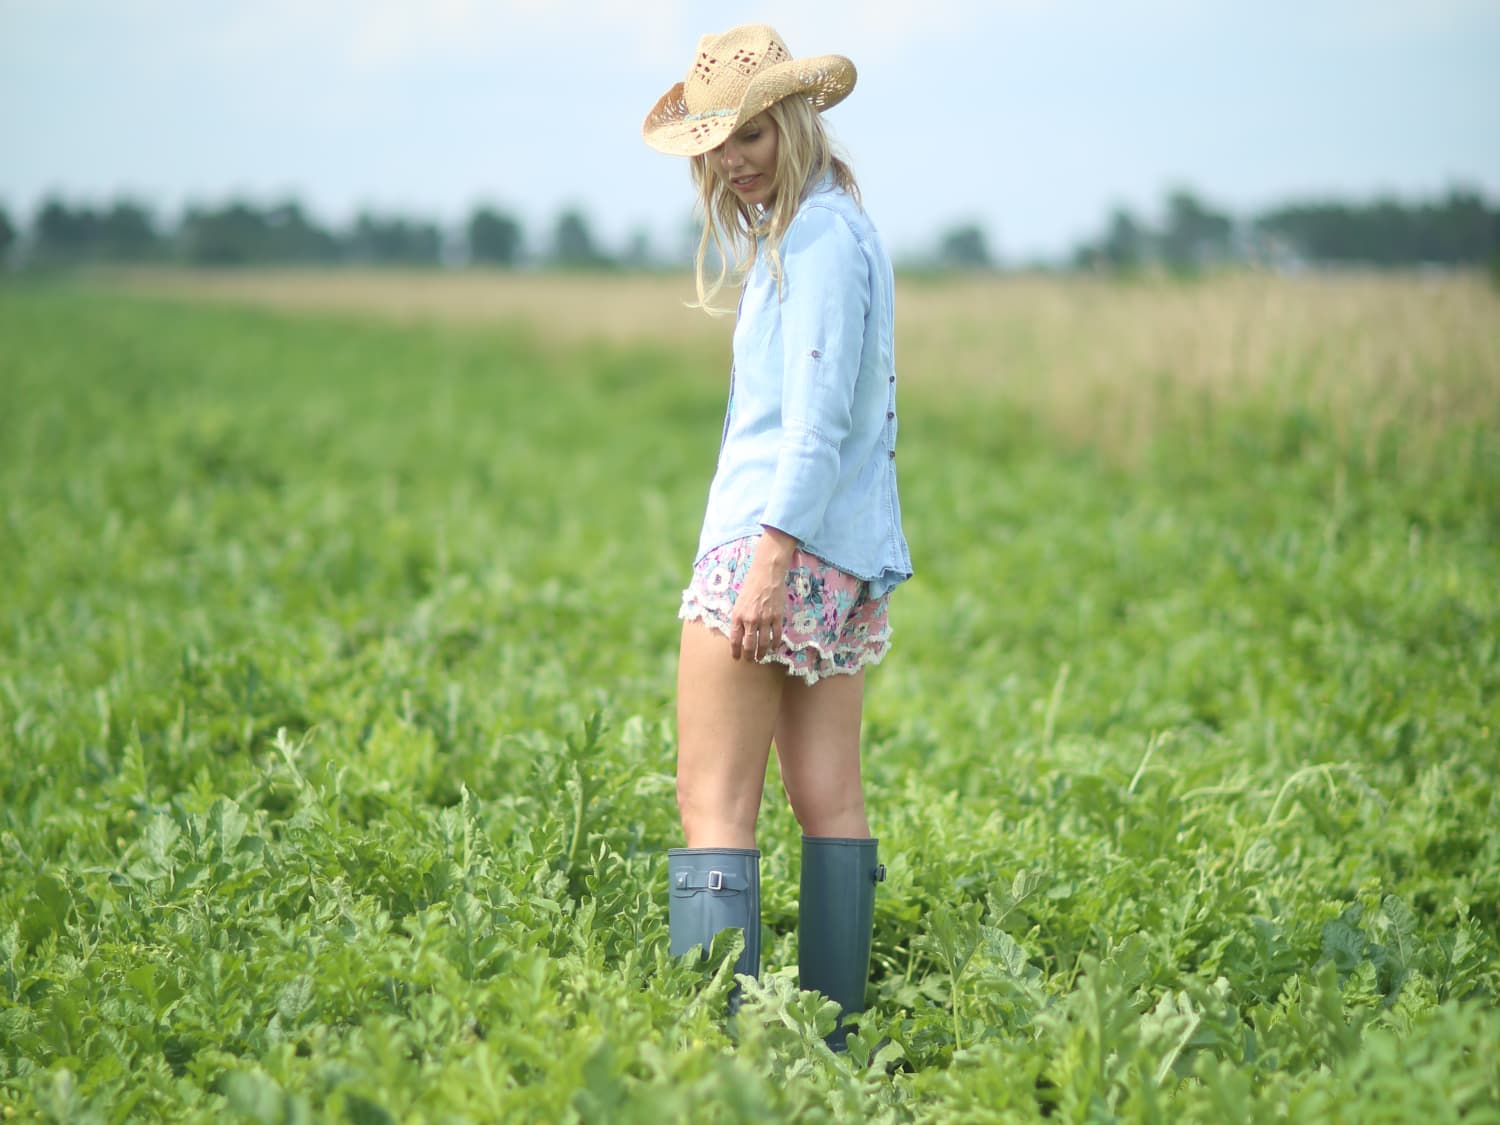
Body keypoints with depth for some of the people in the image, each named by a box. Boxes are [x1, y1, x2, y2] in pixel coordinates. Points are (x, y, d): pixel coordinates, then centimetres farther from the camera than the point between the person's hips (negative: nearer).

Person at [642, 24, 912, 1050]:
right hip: (851, 553, 10)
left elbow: (816, 417, -20)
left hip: (780, 540, -10)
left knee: (714, 802, -10)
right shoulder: (840, 226, 17)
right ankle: (832, 1039, 10)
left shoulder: (818, 237, -12)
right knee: (830, 799, 8)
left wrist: (768, 559, -25)